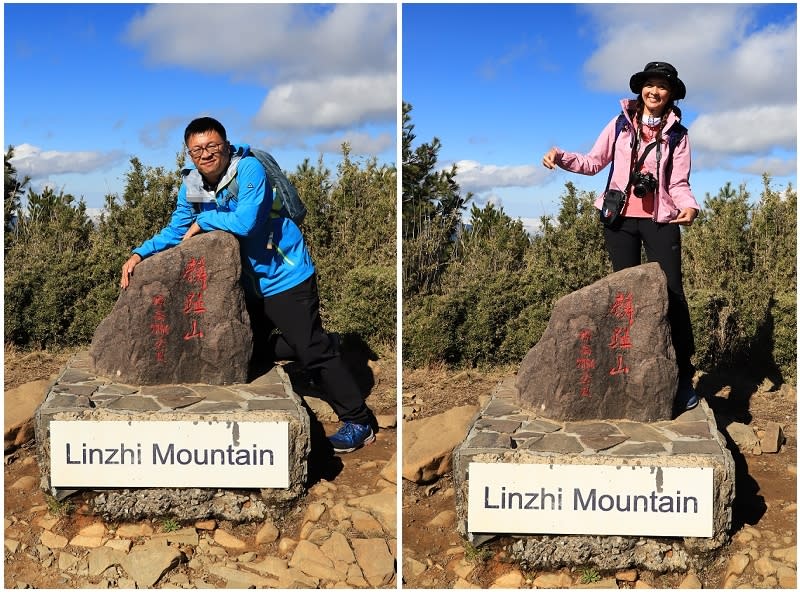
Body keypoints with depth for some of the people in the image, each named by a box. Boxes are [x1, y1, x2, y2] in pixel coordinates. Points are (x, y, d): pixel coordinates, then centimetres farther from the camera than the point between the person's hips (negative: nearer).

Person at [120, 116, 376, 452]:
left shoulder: (249, 169, -21)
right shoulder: (191, 185, 0)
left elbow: (245, 221, -32)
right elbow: (175, 231, 8)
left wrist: (203, 220, -17)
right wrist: (140, 254, -7)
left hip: (285, 276, -7)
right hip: (247, 280, 8)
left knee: (313, 350, -6)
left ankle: (358, 423, 4)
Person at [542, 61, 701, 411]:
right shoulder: (621, 124, 6)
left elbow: (679, 183, -1)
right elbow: (593, 163, 9)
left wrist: (689, 206, -22)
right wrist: (560, 157, -8)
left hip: (660, 219, -1)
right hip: (620, 218, 2)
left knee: (672, 293, -7)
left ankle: (683, 376, -4)